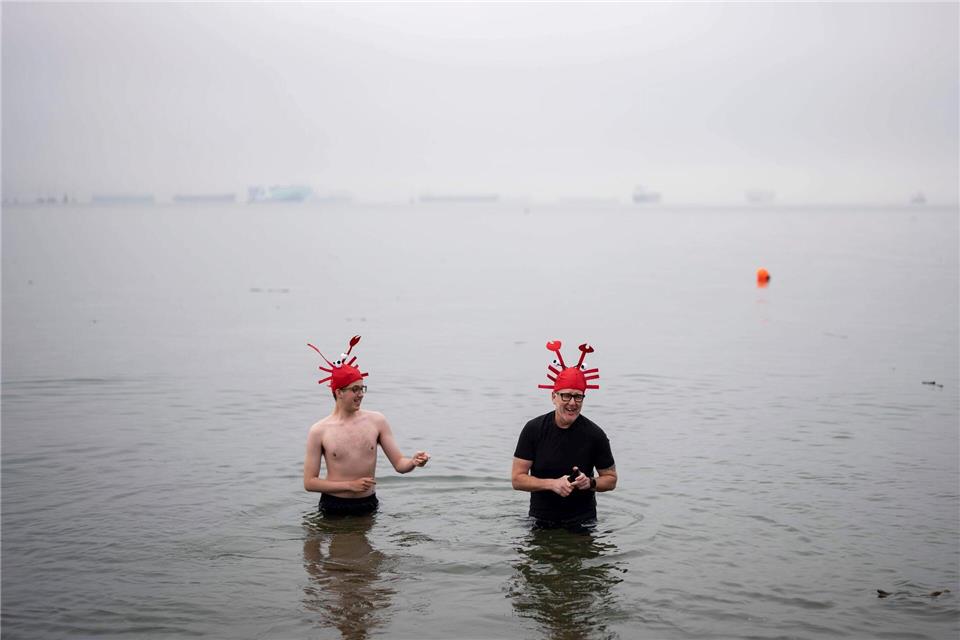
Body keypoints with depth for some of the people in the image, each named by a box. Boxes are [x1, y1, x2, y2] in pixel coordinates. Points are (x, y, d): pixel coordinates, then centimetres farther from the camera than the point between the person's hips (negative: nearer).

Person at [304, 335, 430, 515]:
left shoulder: (377, 421, 2)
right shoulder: (319, 431, -6)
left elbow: (399, 464, 2)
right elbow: (309, 482, -6)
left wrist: (413, 462, -22)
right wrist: (350, 485, -12)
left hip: (368, 506, 2)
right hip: (334, 507, -2)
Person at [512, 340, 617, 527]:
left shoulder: (595, 434, -6)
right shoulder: (534, 429, -6)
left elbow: (611, 479, 5)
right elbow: (517, 479, -6)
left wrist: (590, 483, -16)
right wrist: (552, 484, -19)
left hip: (583, 521, 0)